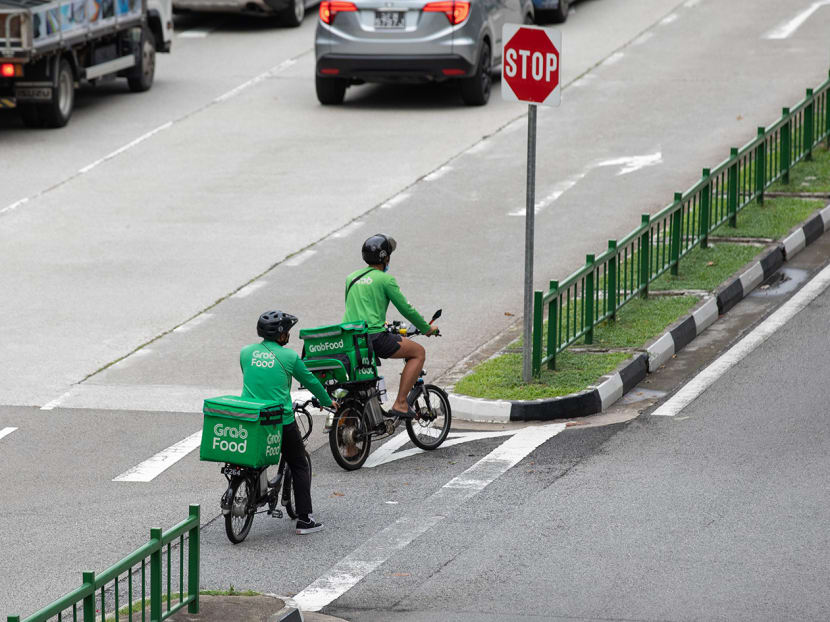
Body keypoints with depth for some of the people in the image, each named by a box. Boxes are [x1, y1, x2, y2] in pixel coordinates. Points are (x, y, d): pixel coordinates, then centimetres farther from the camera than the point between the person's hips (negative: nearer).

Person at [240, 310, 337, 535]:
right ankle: (304, 519, 7)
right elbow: (310, 381, 8)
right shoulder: (289, 356, -4)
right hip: (281, 421, -3)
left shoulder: (246, 353, 5)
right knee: (300, 466, 11)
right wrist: (328, 402, 26)